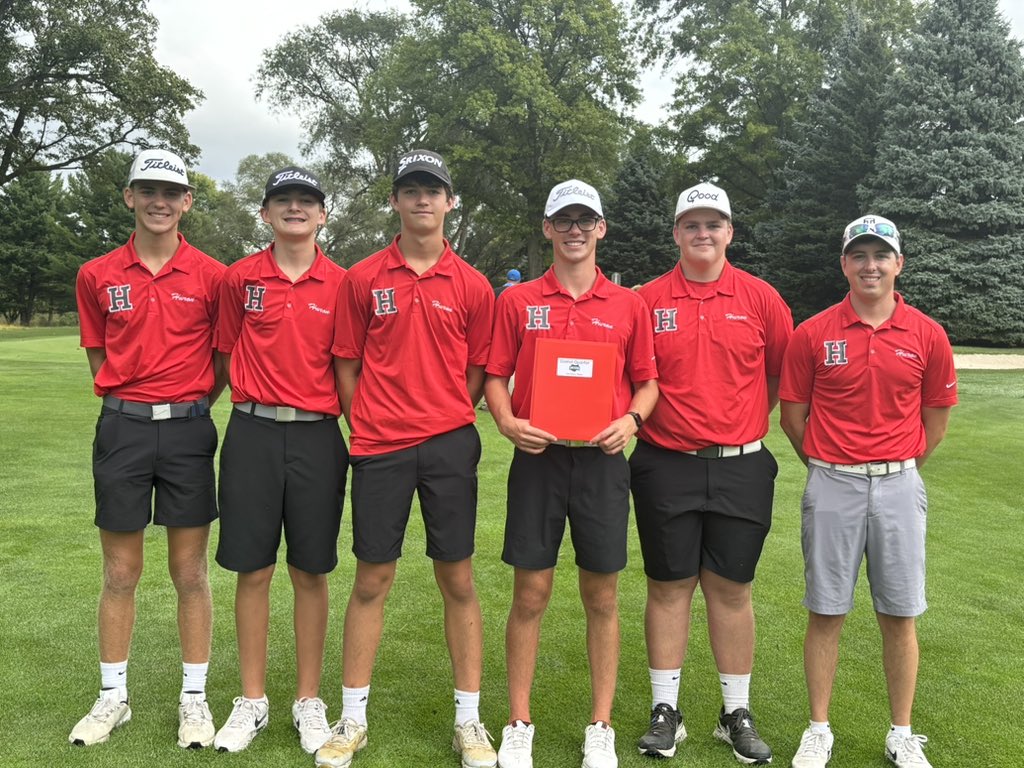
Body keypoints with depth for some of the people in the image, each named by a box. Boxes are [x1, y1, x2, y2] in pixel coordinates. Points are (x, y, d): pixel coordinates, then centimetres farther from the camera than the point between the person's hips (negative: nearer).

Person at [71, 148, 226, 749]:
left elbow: (225, 357, 7)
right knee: (120, 573, 10)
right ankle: (113, 697, 25)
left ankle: (194, 698, 19)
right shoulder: (97, 276, 4)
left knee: (191, 573, 6)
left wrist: (189, 403, 3)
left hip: (189, 432, -1)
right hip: (122, 429, 2)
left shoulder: (212, 276, -1)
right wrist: (133, 402, 7)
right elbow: (99, 355, 14)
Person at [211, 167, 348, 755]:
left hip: (317, 436, 0)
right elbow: (229, 353, 11)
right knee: (253, 570, 7)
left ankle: (310, 701, 21)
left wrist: (356, 430, -1)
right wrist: (259, 397, 4)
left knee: (311, 572, 7)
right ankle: (252, 700, 22)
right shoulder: (240, 278, 4)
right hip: (253, 433, 1)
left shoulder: (340, 283, 2)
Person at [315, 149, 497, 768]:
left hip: (449, 445, 0)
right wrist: (367, 426, 4)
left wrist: (448, 420, 3)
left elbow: (477, 371, 9)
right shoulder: (363, 279, 4)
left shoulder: (472, 286, 4)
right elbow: (348, 364, 8)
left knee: (459, 582, 6)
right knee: (371, 581, 8)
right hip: (379, 447, 0)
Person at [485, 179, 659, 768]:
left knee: (602, 596, 7)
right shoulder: (517, 301, 5)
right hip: (537, 456, 0)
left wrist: (632, 419, -10)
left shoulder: (629, 305, 7)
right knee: (530, 593, 4)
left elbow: (647, 381, 10)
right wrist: (507, 421, -12)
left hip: (602, 459, 1)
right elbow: (495, 376, 7)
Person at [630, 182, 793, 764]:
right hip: (666, 466, 0)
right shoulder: (648, 300, 1)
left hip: (741, 467, 0)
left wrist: (750, 421, 8)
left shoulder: (761, 298, 2)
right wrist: (634, 419, -3)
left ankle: (738, 714, 23)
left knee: (732, 589, 9)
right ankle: (665, 711, 20)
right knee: (669, 586, 7)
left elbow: (784, 374, 9)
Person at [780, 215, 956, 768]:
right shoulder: (813, 334, -2)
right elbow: (793, 415, 4)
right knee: (825, 613, 5)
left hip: (898, 487, 1)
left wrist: (898, 467, 11)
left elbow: (936, 416, 11)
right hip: (831, 488, -1)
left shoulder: (927, 335, 2)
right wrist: (830, 469, 7)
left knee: (899, 615, 8)